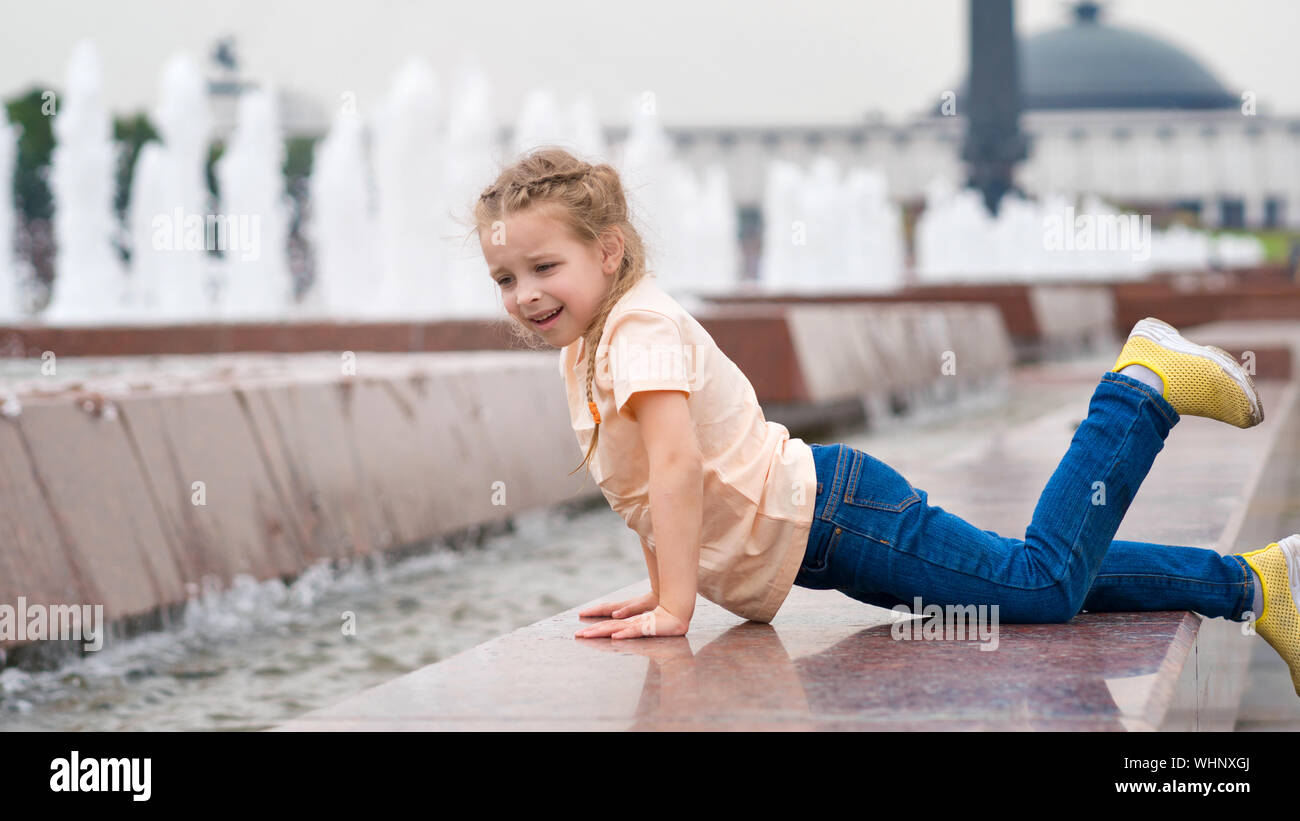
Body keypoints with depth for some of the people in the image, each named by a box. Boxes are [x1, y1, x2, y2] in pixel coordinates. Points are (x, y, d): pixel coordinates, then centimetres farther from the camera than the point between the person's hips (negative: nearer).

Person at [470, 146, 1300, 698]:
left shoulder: (640, 327, -18)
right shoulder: (586, 342, 11)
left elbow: (678, 466, -30)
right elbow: (657, 484, 22)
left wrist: (673, 607, -29)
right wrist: (665, 583, 15)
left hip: (829, 516, -9)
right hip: (811, 533, 9)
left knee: (1046, 585, -12)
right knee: (1048, 583, 13)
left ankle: (1142, 387, 1)